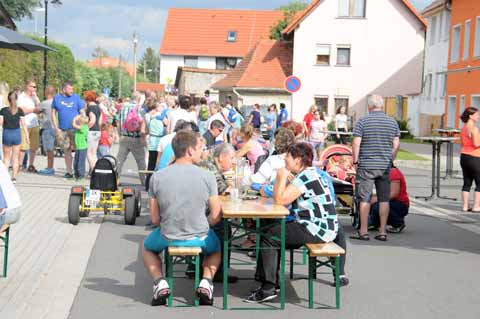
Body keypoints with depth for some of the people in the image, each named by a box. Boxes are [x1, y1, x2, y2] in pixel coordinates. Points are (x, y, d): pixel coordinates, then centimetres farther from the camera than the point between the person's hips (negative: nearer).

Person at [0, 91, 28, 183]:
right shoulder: (20, 111, -4)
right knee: (15, 157, 10)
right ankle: (14, 177, 8)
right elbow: (23, 124, -3)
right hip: (17, 134, 1)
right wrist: (26, 135, 3)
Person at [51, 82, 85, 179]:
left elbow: (82, 112, 3)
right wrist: (56, 128, 0)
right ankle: (69, 171, 15)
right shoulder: (57, 98, 7)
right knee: (66, 150, 7)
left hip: (75, 129, -2)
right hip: (62, 130, 2)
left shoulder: (76, 97, 2)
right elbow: (53, 113, 9)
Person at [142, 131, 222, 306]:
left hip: (168, 237, 0)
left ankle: (160, 282, 11)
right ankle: (206, 282, 11)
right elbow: (216, 217, -8)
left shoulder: (157, 177, -9)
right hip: (199, 238, 0)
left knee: (147, 247, 34)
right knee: (215, 248, 36)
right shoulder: (207, 176, -12)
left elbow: (155, 219, -4)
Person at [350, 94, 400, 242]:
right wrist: (390, 160, 15)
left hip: (366, 165, -3)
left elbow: (356, 143, -9)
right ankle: (382, 232, 9)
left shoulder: (363, 121, -5)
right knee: (384, 199, 7)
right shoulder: (392, 122, 6)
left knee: (364, 199, 1)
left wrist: (355, 161, 1)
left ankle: (363, 231, 3)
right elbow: (396, 145, 5)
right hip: (385, 166, 3)